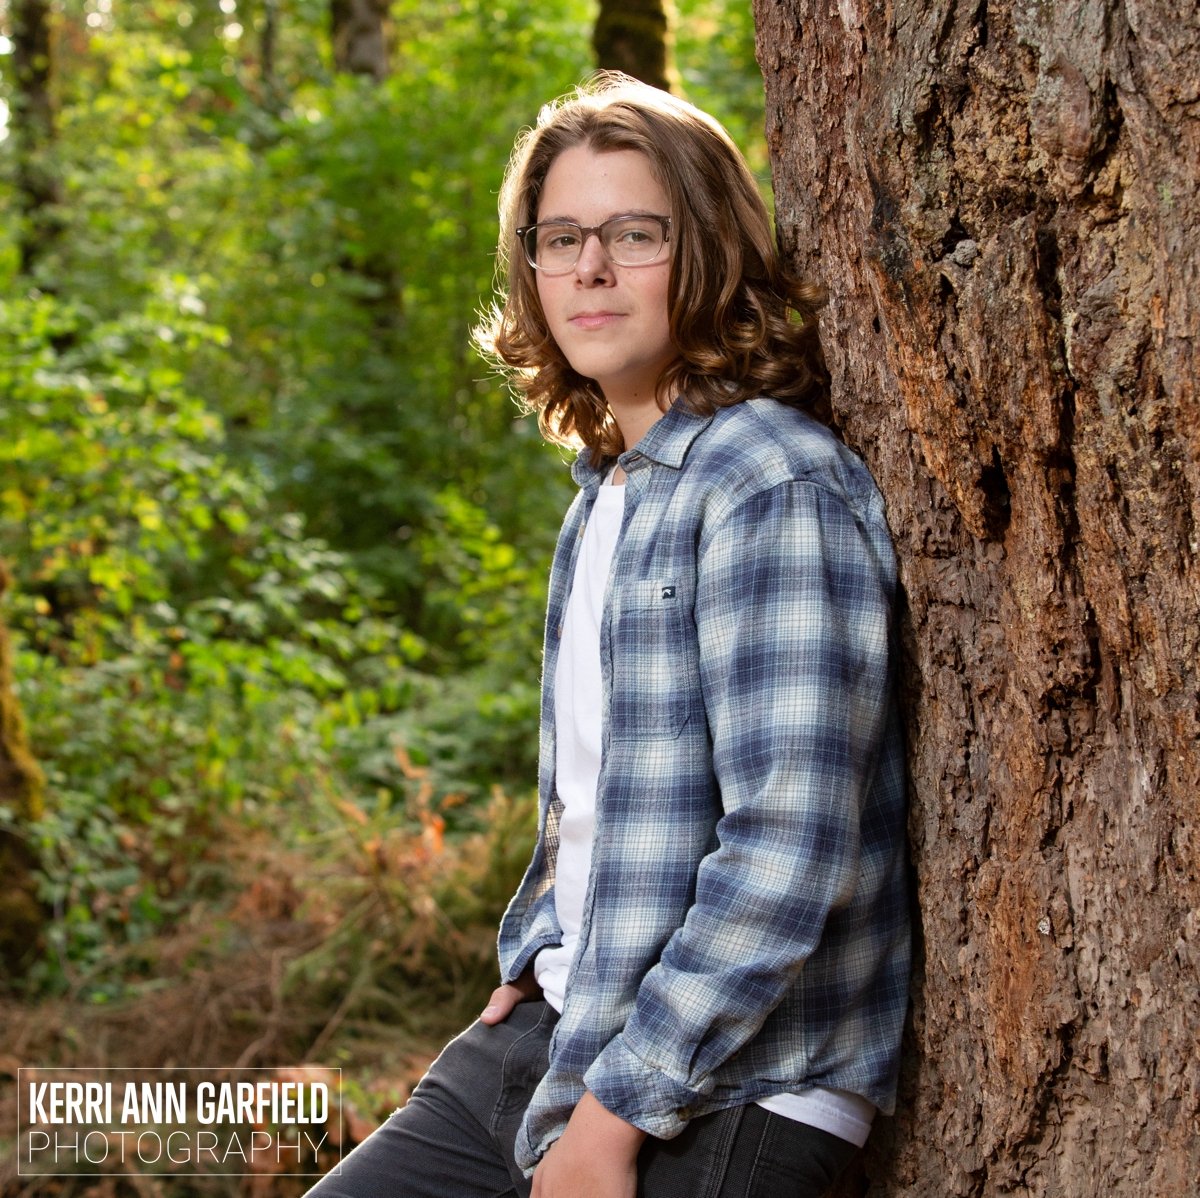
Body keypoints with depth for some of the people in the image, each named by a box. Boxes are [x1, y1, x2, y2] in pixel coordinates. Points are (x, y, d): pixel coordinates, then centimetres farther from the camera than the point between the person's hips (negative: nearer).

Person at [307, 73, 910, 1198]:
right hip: (551, 1032, 8)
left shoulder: (776, 491, -16)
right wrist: (538, 953, 10)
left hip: (719, 1098, -8)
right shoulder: (605, 490, 11)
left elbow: (789, 851, -23)